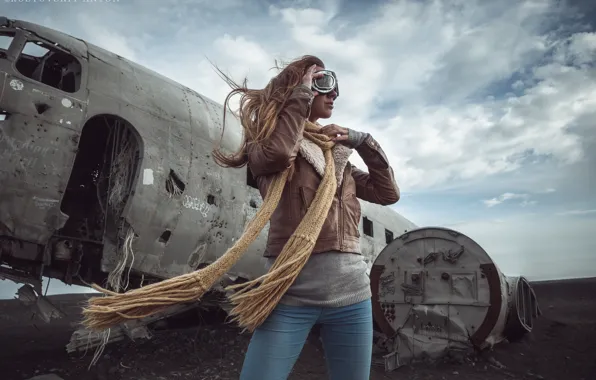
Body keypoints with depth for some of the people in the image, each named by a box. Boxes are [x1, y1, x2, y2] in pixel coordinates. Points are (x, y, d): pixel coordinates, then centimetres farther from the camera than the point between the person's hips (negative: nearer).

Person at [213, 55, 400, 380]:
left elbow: (388, 193, 15)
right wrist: (302, 92, -8)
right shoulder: (268, 141, 5)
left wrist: (362, 141, 7)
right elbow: (277, 153, -21)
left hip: (351, 293, 5)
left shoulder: (338, 153, 18)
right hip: (291, 293, -5)